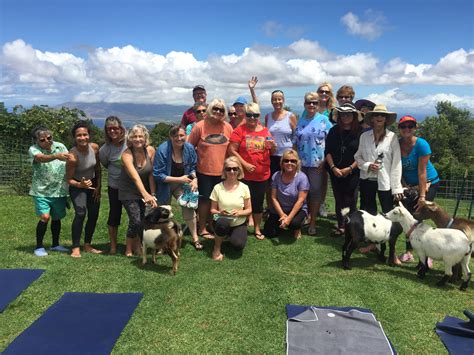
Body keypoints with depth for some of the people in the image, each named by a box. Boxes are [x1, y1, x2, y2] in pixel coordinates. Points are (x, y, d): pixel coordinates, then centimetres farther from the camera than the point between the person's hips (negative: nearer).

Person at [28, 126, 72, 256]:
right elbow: (41, 158, -31)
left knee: (57, 218, 14)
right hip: (42, 191, -3)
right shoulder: (33, 149, -9)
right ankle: (39, 247, 3)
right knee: (45, 217, -14)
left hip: (59, 190, 4)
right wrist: (56, 156, -51)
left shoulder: (60, 146, 2)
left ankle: (55, 244, 31)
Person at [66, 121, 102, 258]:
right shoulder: (73, 155, -27)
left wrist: (98, 187, 2)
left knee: (94, 215, 7)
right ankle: (76, 248, -12)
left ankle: (87, 245, 22)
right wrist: (80, 185, -38)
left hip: (93, 184, 6)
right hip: (77, 186, -5)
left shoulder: (95, 148, -14)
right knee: (80, 213, -21)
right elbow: (69, 179, -19)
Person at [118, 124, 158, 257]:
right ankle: (129, 248, 11)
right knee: (136, 221, -13)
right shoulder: (127, 154, -24)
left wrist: (153, 194, -14)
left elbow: (151, 174, -8)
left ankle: (138, 245, 24)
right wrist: (145, 195, -51)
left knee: (144, 219, 0)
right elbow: (135, 177, -39)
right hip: (128, 192, -4)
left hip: (144, 190, 4)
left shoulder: (150, 150, -11)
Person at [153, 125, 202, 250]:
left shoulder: (189, 148, -11)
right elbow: (157, 175, -22)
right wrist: (179, 179, -25)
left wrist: (194, 179, -14)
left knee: (188, 206, -16)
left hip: (181, 184, 2)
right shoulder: (162, 150, -25)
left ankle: (195, 238, -3)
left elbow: (193, 167, 6)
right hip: (164, 185, -2)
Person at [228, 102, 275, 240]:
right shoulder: (239, 130, -5)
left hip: (262, 175, 3)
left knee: (258, 202, 12)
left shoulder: (265, 131, 6)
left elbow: (272, 152, 12)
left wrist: (272, 146, -11)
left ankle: (257, 229, 27)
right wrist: (245, 164, -16)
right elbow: (232, 150, -10)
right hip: (244, 174, -3)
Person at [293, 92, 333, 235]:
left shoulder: (324, 120, -1)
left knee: (315, 191, 2)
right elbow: (295, 143, 12)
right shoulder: (301, 121, 10)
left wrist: (325, 160, -10)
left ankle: (313, 221, 13)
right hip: (301, 163, 3)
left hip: (317, 163, -3)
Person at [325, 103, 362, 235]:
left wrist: (349, 168, -12)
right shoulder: (334, 131, 4)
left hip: (352, 173, -3)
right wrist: (333, 167, -9)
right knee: (339, 200, 10)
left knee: (351, 201, 0)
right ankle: (340, 226, 20)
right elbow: (327, 151, 3)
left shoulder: (359, 132, -5)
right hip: (335, 172, 3)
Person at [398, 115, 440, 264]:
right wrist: (404, 186, -8)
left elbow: (422, 171, -23)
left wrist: (422, 196, -22)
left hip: (428, 183, -4)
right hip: (410, 185, 4)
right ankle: (409, 252, 10)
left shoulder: (421, 144, -21)